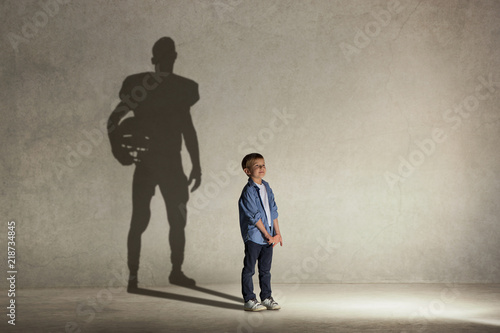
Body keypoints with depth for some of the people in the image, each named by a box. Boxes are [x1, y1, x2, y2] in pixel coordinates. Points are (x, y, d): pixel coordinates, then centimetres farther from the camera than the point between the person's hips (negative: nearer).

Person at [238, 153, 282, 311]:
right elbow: (254, 216, -16)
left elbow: (273, 211, 12)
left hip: (268, 237, 7)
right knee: (249, 269, 2)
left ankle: (266, 297, 23)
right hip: (253, 236, -7)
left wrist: (277, 233, 6)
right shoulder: (248, 191, -14)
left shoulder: (267, 187, 10)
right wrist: (267, 234, -14)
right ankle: (249, 300, 8)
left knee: (265, 269, 14)